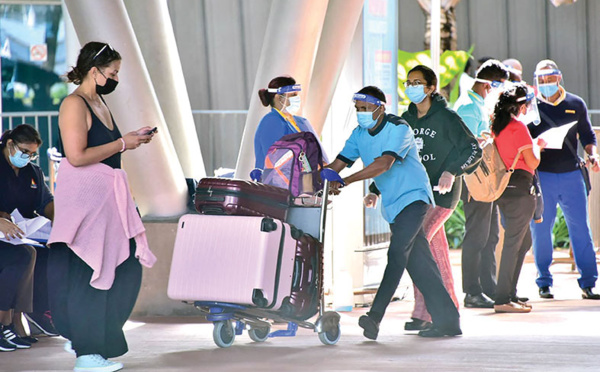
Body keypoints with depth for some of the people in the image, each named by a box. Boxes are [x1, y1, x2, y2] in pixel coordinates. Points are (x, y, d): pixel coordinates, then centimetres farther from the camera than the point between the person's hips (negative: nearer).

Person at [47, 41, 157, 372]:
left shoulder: (99, 103, 16)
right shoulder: (74, 104, -14)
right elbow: (77, 156, -22)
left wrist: (130, 138, 10)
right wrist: (122, 144, -15)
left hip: (106, 195, 10)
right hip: (83, 195, -10)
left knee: (126, 266, 12)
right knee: (86, 272, -4)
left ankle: (79, 333, 25)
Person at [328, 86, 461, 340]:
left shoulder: (398, 129, -17)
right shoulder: (359, 134, 6)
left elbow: (384, 164, -30)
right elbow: (338, 163, 2)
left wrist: (346, 181, -38)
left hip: (413, 197, -8)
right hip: (391, 203, 8)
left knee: (397, 252, -21)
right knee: (417, 261, 6)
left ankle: (375, 316, -27)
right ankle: (447, 320, 10)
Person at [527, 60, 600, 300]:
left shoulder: (575, 104, 10)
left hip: (571, 174, 1)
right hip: (541, 176, -1)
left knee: (581, 228, -1)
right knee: (540, 230, 1)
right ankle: (544, 283, 11)